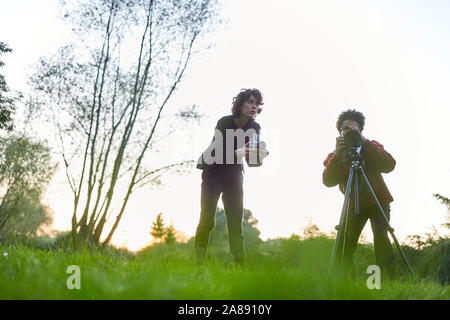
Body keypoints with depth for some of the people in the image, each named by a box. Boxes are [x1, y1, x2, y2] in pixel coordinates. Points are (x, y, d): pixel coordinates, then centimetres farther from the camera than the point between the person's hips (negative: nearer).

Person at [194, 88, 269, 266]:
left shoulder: (254, 128, -3)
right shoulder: (225, 122, -15)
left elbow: (252, 162, -5)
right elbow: (217, 152, -24)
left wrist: (259, 156, -28)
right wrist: (238, 153, -41)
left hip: (234, 176, 4)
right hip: (213, 173, -4)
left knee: (236, 222, -2)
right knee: (206, 219, -13)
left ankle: (240, 264, -3)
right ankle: (199, 261, -13)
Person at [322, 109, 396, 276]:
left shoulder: (371, 147, -5)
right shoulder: (334, 156, -2)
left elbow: (389, 165, -24)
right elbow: (328, 181, -19)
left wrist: (365, 142, -31)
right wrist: (337, 155, -32)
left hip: (378, 201, -2)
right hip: (354, 204, 2)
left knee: (380, 235, -25)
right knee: (344, 248, -7)